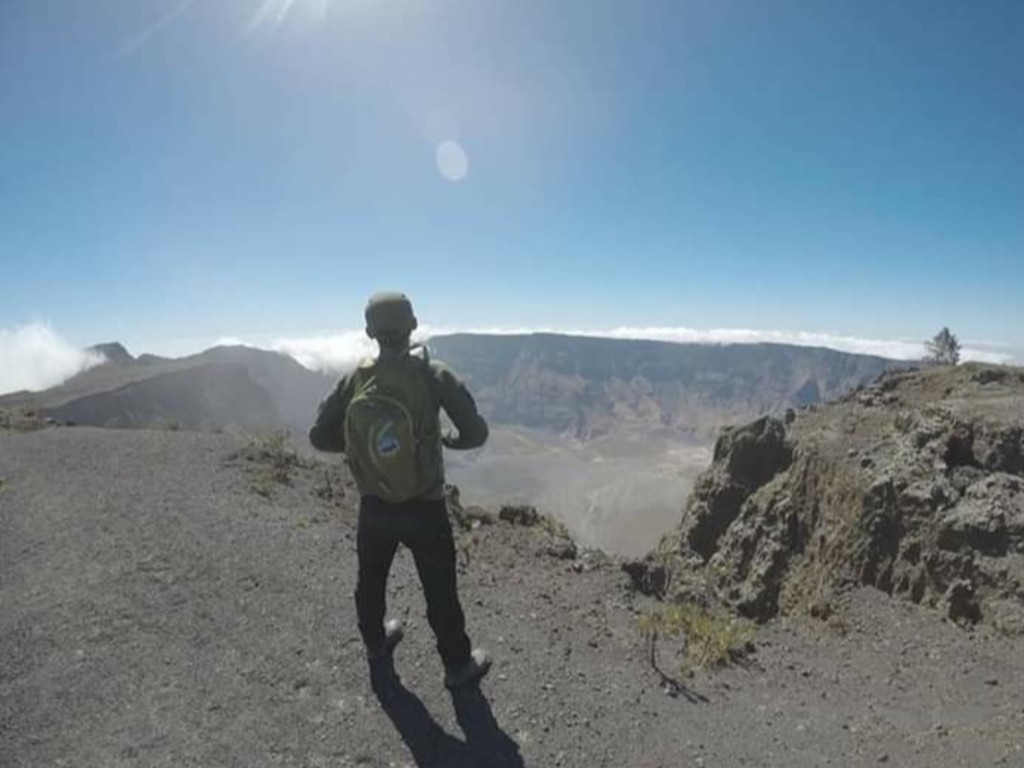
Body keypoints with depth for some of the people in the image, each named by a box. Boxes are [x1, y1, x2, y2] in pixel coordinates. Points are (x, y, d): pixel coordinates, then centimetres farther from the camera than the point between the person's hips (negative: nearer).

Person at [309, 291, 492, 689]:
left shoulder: (354, 380, -10)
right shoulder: (433, 376, -18)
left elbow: (319, 436, -3)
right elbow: (476, 432, -17)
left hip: (374, 506, 4)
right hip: (424, 508, -3)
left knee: (370, 579, 27)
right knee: (439, 590, 14)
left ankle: (376, 644, 51)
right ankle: (458, 665, 32)